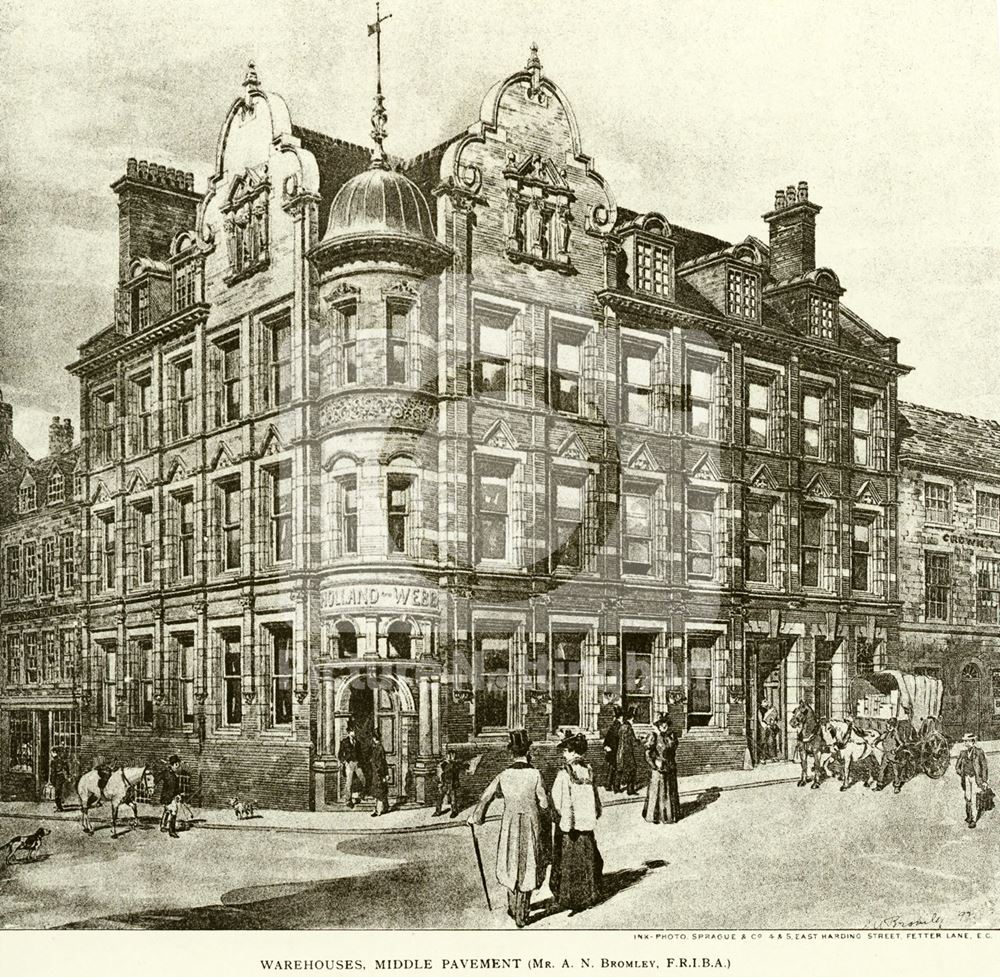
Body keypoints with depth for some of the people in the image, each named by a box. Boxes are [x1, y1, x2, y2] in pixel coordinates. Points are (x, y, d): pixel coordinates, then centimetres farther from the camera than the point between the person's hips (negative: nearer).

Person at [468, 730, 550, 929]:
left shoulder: (503, 776, -7)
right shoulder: (535, 775, -14)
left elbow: (485, 798, 0)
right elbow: (544, 804, -9)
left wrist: (475, 817, 15)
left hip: (509, 826, 2)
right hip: (531, 826, -2)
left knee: (511, 867, 21)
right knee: (528, 868, 10)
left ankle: (513, 907, 30)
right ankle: (521, 915, 12)